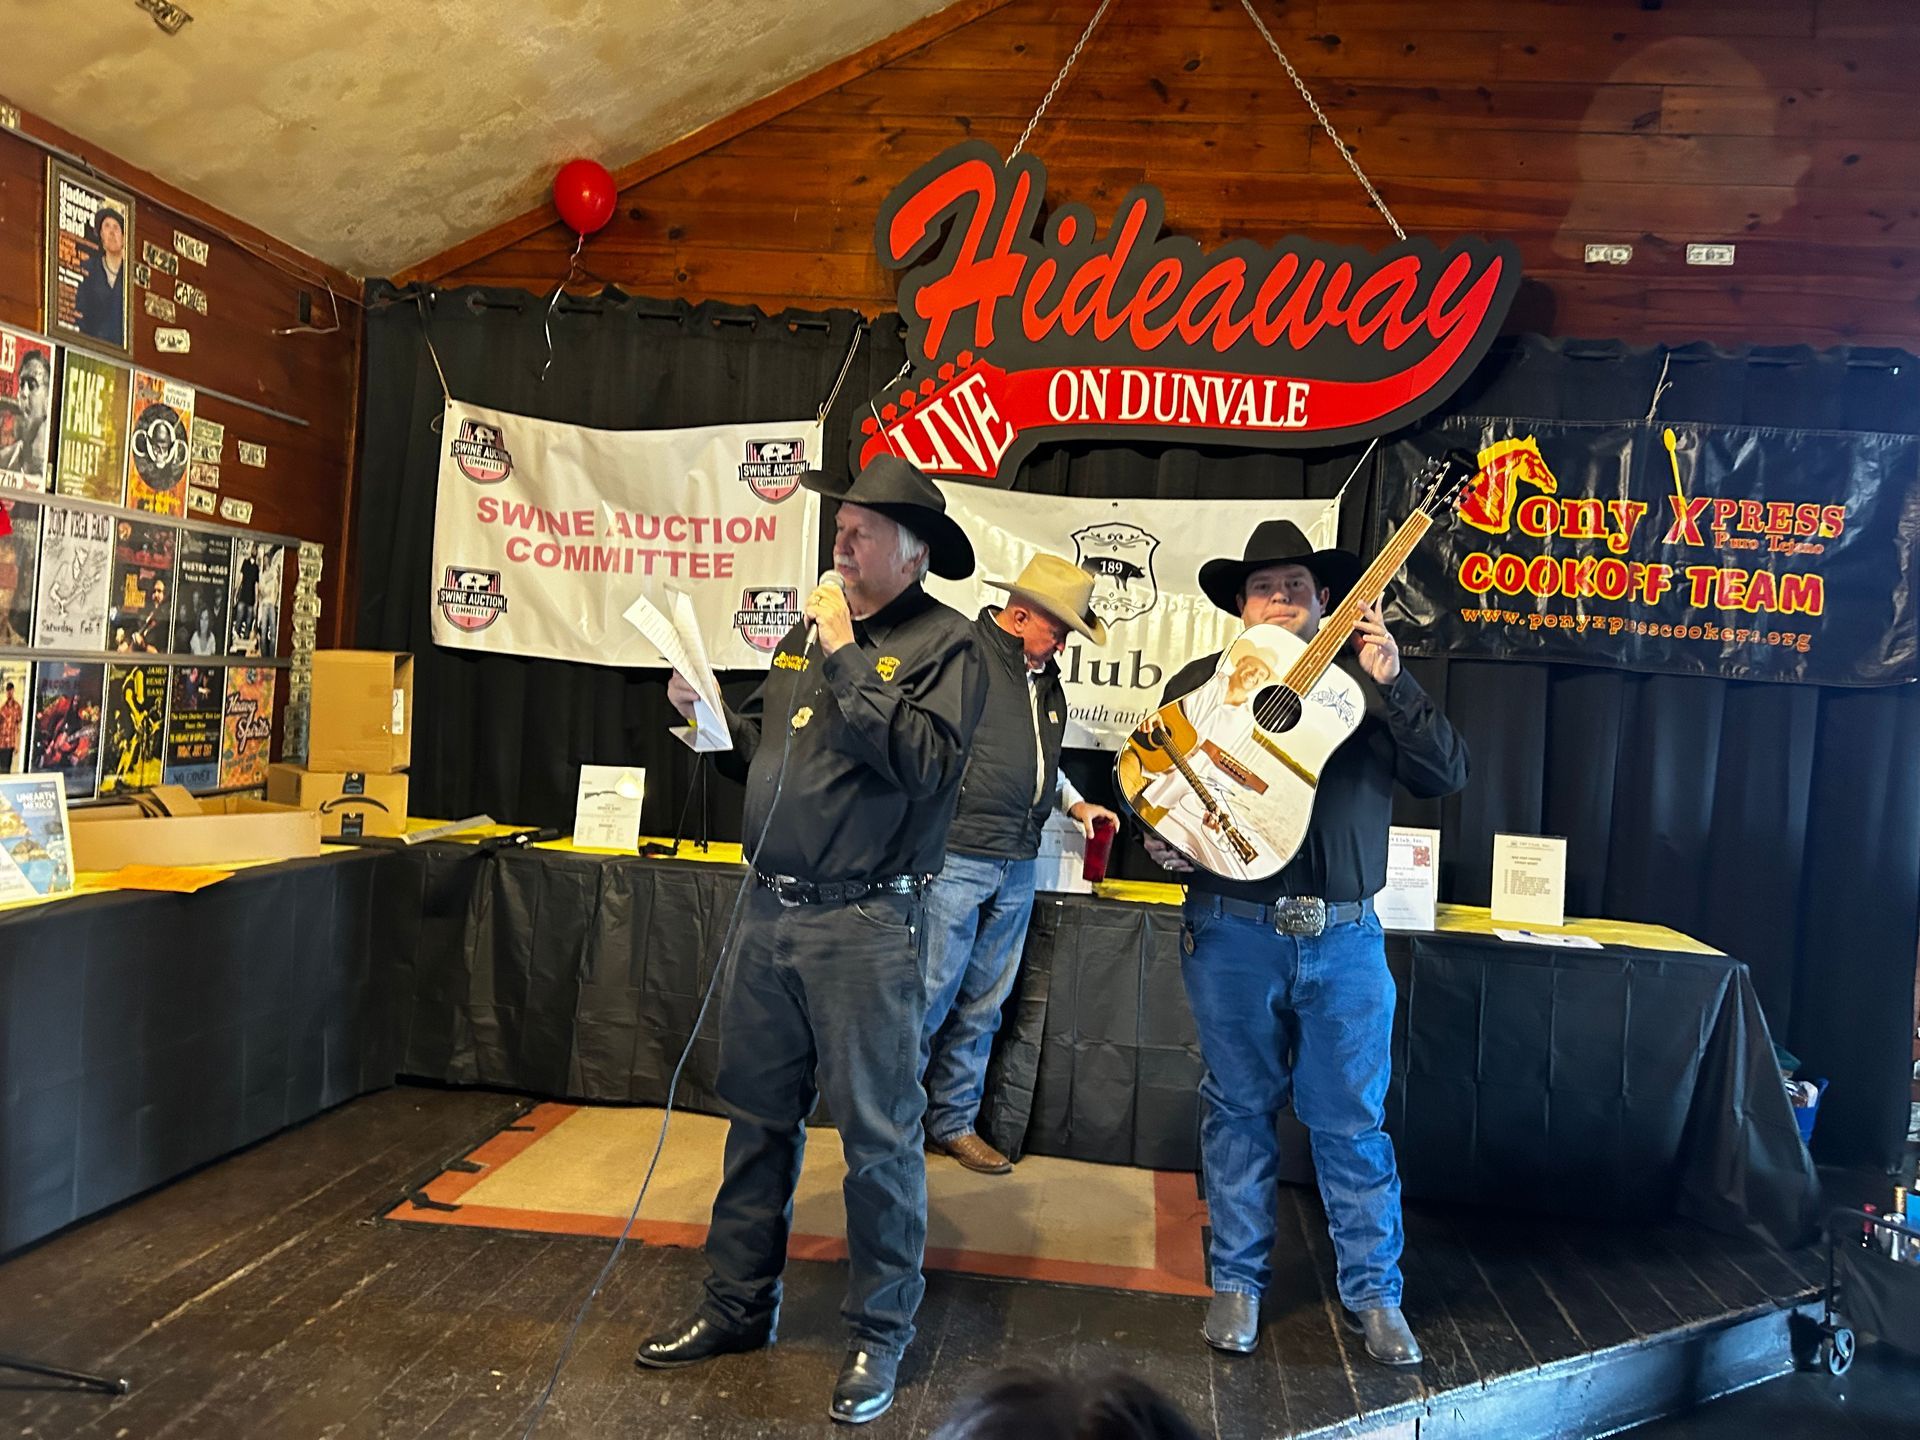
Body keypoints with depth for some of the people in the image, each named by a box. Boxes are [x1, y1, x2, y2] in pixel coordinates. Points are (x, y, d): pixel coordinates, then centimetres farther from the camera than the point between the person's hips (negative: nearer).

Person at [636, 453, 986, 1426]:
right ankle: (737, 1306, 33)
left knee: (877, 1136, 3)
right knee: (758, 1118, 17)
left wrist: (846, 660, -19)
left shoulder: (944, 642, -7)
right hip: (771, 912, 7)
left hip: (865, 926, -7)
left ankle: (880, 1334, 20)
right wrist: (706, 713, 2)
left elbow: (929, 764, -22)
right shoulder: (810, 632, 14)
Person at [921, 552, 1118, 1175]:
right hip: (955, 858, -7)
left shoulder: (1046, 678, 17)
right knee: (930, 996, -2)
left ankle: (954, 1123, 24)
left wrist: (1074, 803, 18)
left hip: (1016, 866, 8)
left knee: (982, 1004, 13)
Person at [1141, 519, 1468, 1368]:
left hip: (1345, 937, 0)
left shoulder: (1365, 685, 7)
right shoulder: (1200, 683, 6)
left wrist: (1392, 682, -13)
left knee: (1352, 1120, 7)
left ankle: (1374, 1291, 23)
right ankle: (1237, 1282, 24)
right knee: (1240, 1108, 10)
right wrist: (1163, 838, -14)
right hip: (1231, 932, 0)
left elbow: (1446, 775, -2)